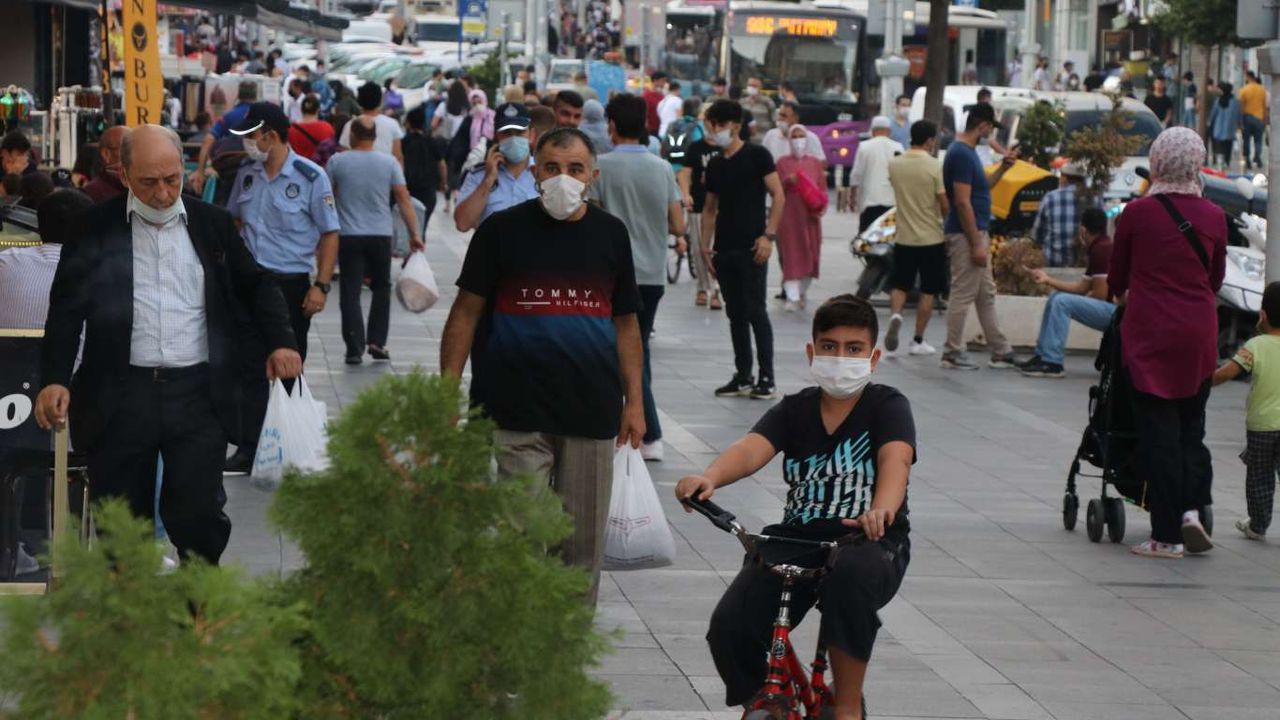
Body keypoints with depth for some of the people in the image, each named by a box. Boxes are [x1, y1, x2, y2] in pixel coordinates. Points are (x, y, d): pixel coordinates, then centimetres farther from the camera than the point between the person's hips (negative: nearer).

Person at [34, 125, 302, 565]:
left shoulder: (212, 224, 9)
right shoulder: (95, 228, 3)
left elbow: (256, 285, 18)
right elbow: (67, 308, 0)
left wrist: (281, 342, 1)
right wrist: (54, 378, -13)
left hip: (198, 394, 1)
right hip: (121, 394, -1)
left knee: (199, 516, -2)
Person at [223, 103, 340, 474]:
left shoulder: (310, 177, -9)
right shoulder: (247, 175, 6)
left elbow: (329, 235, -6)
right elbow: (234, 222, 20)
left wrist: (321, 286, -13)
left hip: (291, 285, -4)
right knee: (250, 369, 2)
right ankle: (248, 449, 5)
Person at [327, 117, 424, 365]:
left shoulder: (337, 162, -2)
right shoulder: (389, 163, 0)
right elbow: (404, 200, -2)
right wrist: (414, 234, 2)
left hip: (348, 235, -1)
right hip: (381, 235, 2)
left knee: (350, 293, -1)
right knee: (381, 288, 17)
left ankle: (355, 348, -8)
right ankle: (376, 342, 9)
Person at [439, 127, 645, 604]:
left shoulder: (610, 234, 10)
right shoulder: (504, 230, 1)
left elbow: (626, 324, 15)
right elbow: (466, 312, 2)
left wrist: (634, 402, 10)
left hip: (592, 413, 3)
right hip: (517, 414, -3)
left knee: (583, 541, 8)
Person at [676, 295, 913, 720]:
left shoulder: (887, 406, -1)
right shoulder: (795, 409, 8)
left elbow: (896, 459, -22)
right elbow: (753, 448, -12)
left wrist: (882, 510, -46)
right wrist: (709, 477, -36)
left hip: (871, 542, -3)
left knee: (850, 573, -40)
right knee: (729, 626, -20)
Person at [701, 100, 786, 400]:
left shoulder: (756, 156, -4)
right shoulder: (715, 165, 14)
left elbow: (779, 196, -8)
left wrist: (769, 235, -16)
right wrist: (705, 244, 11)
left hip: (751, 247, -6)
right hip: (724, 249, 6)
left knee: (755, 311, -8)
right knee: (735, 313, 9)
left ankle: (766, 377, -4)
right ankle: (742, 377, 13)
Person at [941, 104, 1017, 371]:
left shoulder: (968, 152, 12)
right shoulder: (961, 154, -19)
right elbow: (962, 202, -23)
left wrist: (1002, 169, 11)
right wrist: (976, 244, -22)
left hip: (977, 233, 11)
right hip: (965, 235, -11)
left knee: (986, 295, 14)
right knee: (962, 296, -4)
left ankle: (1001, 353, 20)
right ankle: (952, 354, 3)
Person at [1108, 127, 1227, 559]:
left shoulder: (1137, 213, -7)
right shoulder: (1213, 217, 1)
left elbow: (1116, 278, 6)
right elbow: (1216, 278, 13)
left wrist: (1123, 295, 29)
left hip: (1150, 332, -3)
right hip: (1199, 333, 3)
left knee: (1158, 430, 2)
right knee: (1191, 425, 17)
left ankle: (1166, 536, 3)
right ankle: (1191, 507, -1)